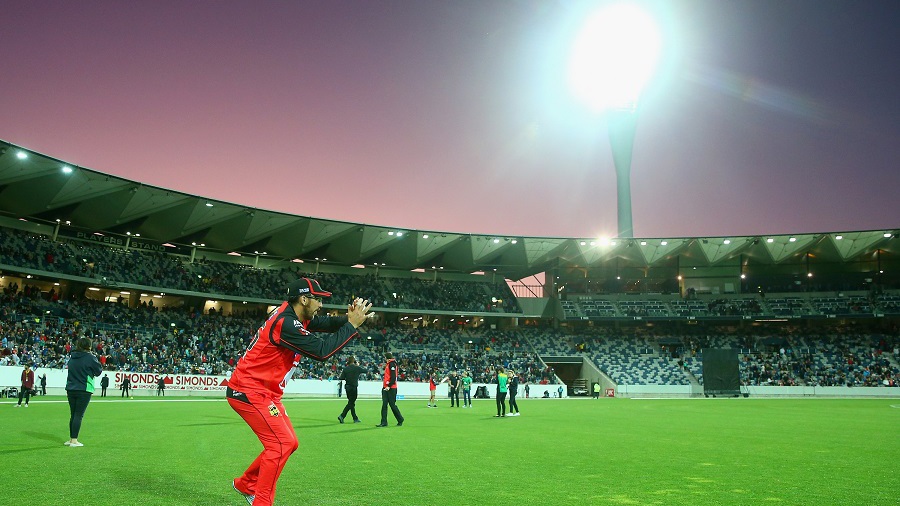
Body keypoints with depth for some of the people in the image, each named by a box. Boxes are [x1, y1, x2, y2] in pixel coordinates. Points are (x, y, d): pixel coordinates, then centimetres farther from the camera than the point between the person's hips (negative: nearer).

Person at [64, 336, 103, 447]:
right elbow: (99, 371, -3)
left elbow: (71, 371, 18)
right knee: (79, 415, -3)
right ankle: (74, 440, -3)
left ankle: (71, 439, 21)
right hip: (83, 390, -6)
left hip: (71, 389, 6)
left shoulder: (72, 357, 9)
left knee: (73, 415, 14)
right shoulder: (90, 358, -10)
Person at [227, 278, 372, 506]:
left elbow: (326, 323, 8)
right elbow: (322, 350, -28)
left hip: (265, 393, 10)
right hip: (249, 391, -10)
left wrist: (350, 317, -12)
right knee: (281, 443, -12)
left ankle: (245, 484, 30)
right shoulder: (285, 322, -25)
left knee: (289, 443, 14)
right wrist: (352, 325, -22)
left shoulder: (293, 315, 5)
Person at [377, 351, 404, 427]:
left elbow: (393, 377, -19)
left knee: (392, 405, -2)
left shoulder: (392, 364, -11)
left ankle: (400, 420, 14)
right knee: (384, 405, 4)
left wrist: (389, 386, -23)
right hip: (385, 388, 9)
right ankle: (384, 422, 5)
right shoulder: (388, 364, 18)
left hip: (391, 388, -9)